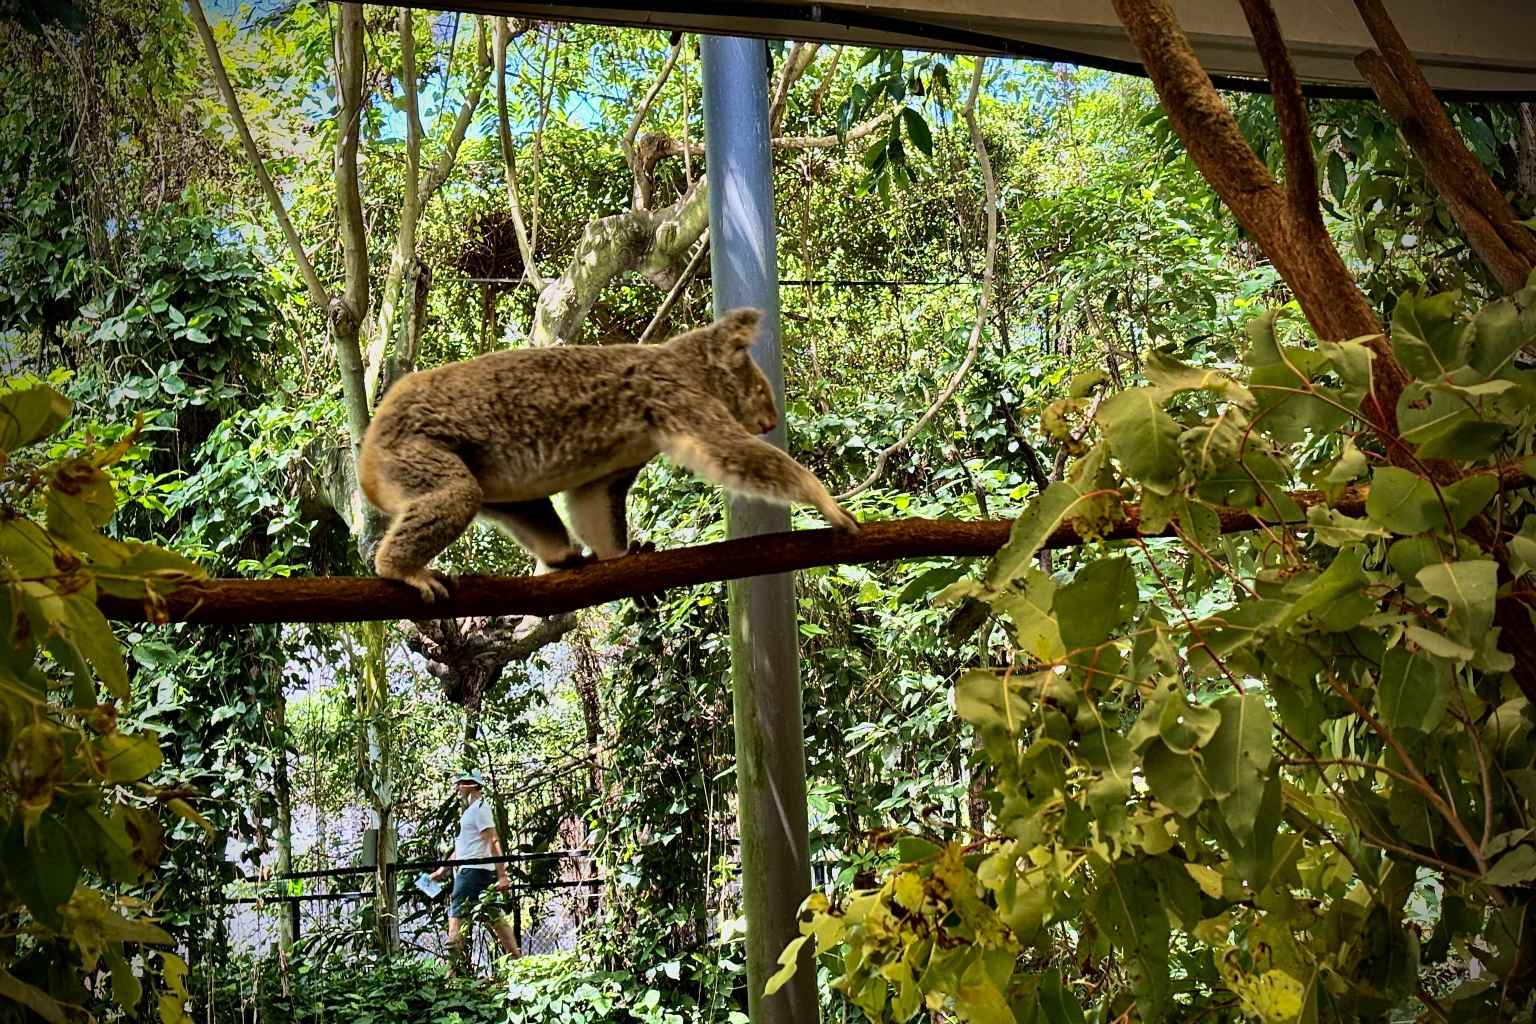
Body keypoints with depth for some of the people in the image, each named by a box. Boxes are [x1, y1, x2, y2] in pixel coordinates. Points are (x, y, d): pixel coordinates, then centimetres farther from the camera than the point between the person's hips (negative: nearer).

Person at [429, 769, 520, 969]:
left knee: (455, 916, -10)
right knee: (494, 917, 8)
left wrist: (502, 875, -24)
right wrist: (444, 869, 29)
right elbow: (461, 847, 28)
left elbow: (493, 842, -18)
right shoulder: (471, 810, 21)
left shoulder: (479, 809, -10)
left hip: (472, 870, -10)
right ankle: (516, 959, 9)